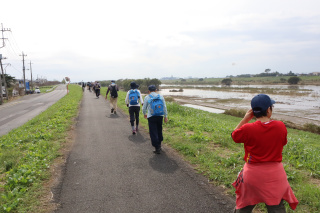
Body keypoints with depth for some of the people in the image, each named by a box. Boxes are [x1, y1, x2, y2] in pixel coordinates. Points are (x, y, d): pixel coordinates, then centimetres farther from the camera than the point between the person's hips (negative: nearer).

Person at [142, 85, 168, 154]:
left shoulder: (147, 97, -3)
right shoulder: (161, 96, 3)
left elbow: (144, 108, 4)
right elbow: (164, 107, 3)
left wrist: (144, 114, 24)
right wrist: (166, 116, 9)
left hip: (151, 117, -3)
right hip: (160, 116, 4)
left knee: (153, 133, 2)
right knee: (159, 131, 21)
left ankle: (157, 148, 1)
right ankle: (159, 144, 34)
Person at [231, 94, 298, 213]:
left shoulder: (248, 128, -18)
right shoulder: (281, 126, -10)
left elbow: (234, 136, 0)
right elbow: (283, 142, 8)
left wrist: (245, 119, -4)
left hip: (252, 173, -1)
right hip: (275, 174, 2)